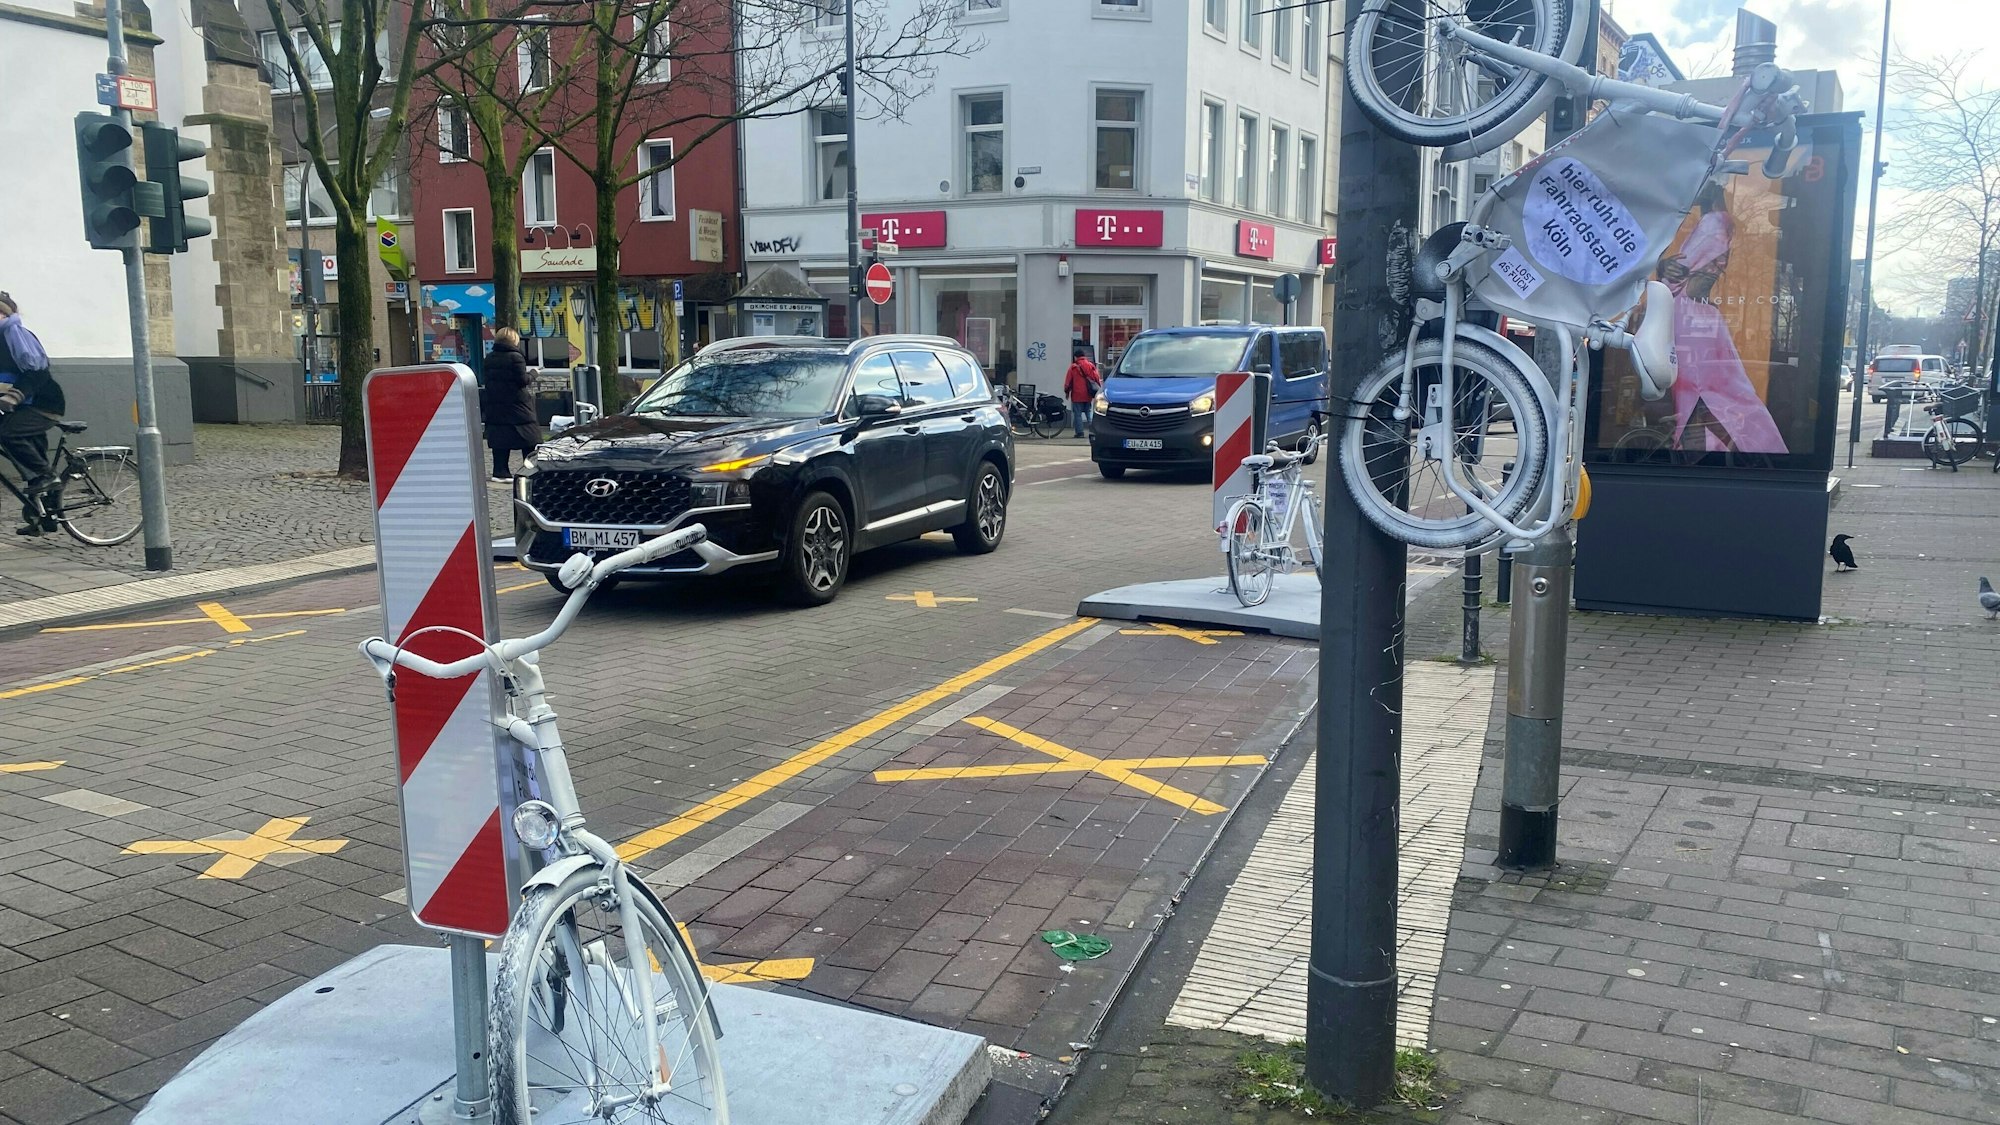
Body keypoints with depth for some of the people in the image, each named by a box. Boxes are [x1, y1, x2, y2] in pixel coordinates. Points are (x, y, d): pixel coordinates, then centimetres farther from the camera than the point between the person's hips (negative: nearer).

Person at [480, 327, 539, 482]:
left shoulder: (489, 359, 8)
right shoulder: (516, 357, -12)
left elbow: (485, 380, 12)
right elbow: (522, 380, -15)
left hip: (495, 407, 6)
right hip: (517, 406, -6)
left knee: (500, 441, 6)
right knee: (529, 441, 2)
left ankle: (500, 471, 2)